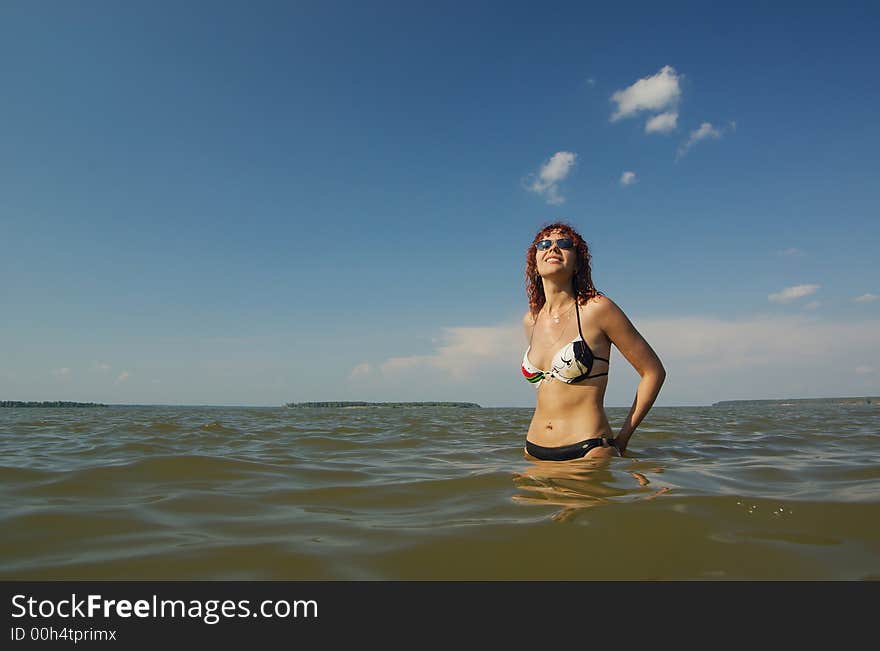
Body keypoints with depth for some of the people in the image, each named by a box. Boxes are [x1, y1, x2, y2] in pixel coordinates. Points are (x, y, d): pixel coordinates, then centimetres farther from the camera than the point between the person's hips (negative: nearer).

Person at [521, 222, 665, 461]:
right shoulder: (531, 320, 8)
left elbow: (654, 372, -1)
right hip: (534, 451, 5)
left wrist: (622, 439, 1)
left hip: (589, 451, -5)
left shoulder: (597, 309, -7)